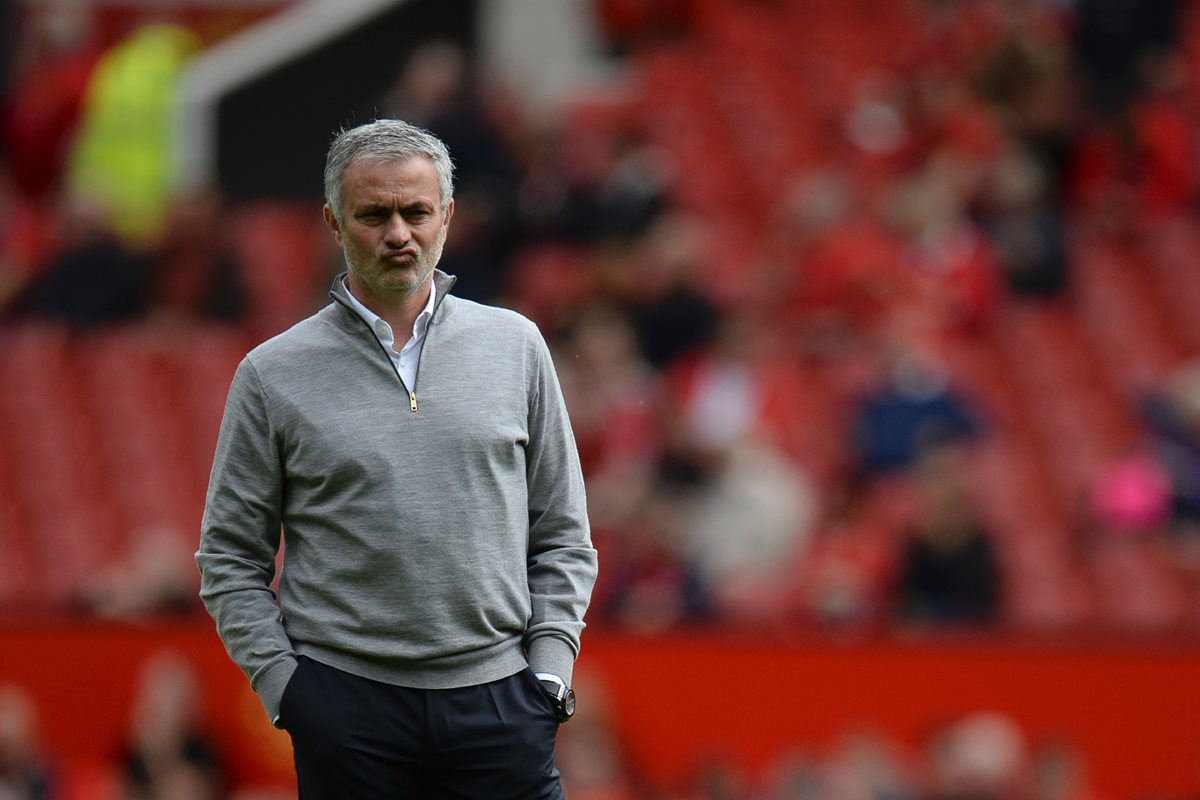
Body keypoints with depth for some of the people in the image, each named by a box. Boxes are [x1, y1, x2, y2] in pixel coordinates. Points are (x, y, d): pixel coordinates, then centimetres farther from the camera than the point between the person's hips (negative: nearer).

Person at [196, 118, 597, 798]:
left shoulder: (515, 346, 9)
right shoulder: (274, 374, 4)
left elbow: (563, 537, 13)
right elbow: (230, 558, 7)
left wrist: (550, 666, 2)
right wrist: (282, 684, -3)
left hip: (500, 699, 1)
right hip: (348, 710, -1)